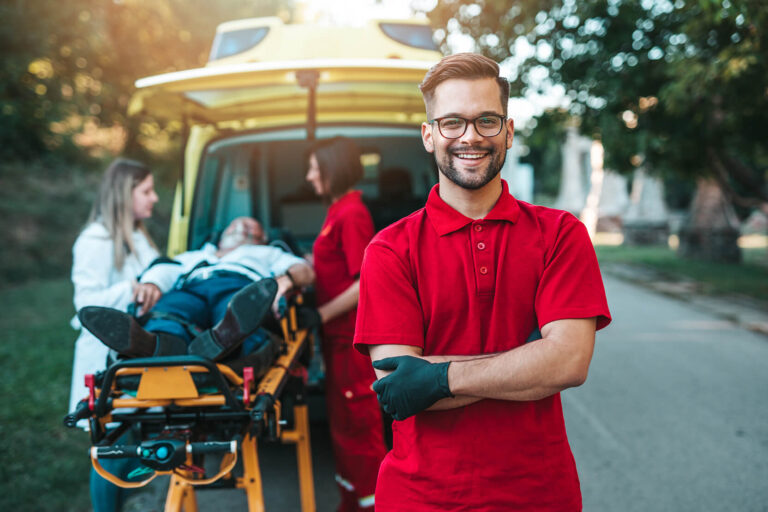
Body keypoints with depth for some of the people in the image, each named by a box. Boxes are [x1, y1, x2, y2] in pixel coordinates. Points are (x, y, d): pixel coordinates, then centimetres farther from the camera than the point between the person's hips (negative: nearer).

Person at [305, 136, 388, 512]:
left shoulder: (351, 214, -17)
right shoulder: (339, 210, 12)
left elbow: (367, 282, -22)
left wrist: (322, 314, -18)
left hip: (352, 335, -10)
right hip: (339, 332, 10)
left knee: (357, 419, 1)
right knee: (341, 416, 19)